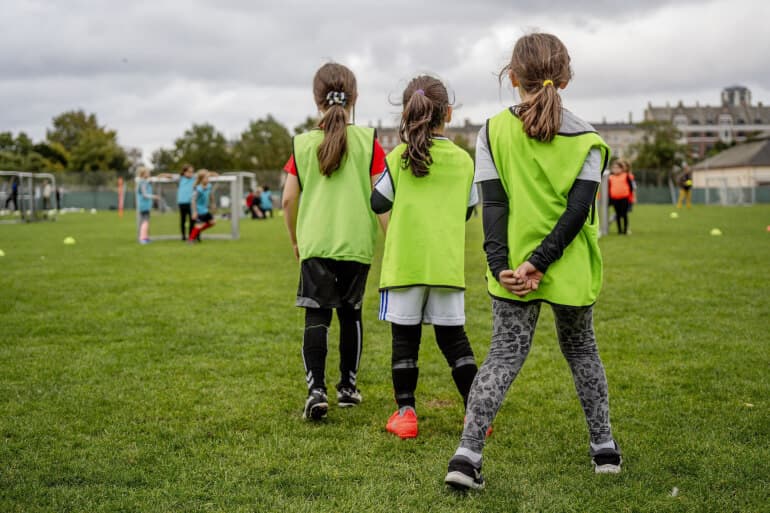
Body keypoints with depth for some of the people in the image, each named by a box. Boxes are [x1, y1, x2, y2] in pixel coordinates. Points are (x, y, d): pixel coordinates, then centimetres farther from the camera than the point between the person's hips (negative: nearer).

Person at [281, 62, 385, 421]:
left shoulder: (303, 144, 2)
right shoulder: (368, 141, -1)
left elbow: (288, 200, 3)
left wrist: (295, 240, 18)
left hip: (315, 243, -1)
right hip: (357, 243, 1)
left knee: (317, 315, 0)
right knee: (350, 313, 16)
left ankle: (316, 389, -15)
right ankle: (348, 386, 26)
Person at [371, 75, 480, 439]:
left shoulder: (399, 157, -5)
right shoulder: (464, 160, 3)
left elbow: (379, 205, 1)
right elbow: (468, 210, 13)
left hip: (404, 262, -2)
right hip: (448, 263, 2)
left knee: (405, 339, 6)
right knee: (453, 337, 10)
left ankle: (405, 413, 8)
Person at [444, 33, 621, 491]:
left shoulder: (494, 131, -2)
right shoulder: (586, 138, -1)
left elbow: (493, 204, -9)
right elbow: (578, 210, -12)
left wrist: (501, 267, -11)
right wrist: (540, 264, -15)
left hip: (513, 270, 0)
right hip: (571, 271, 1)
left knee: (505, 355, 4)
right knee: (582, 351, 20)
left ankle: (467, 453, -10)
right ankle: (605, 447, 28)